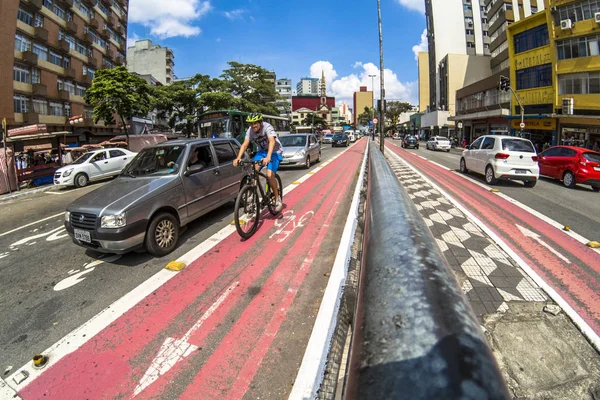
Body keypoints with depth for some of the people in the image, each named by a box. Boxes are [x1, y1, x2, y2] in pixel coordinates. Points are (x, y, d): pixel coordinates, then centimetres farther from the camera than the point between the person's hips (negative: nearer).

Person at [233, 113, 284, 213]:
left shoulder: (267, 127, -27)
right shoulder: (250, 130, -12)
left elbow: (272, 141, -42)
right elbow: (245, 144, -20)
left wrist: (268, 157, -57)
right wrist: (238, 158, -37)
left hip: (274, 152, -5)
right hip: (262, 151, 5)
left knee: (269, 175, -22)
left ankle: (277, 199, -4)